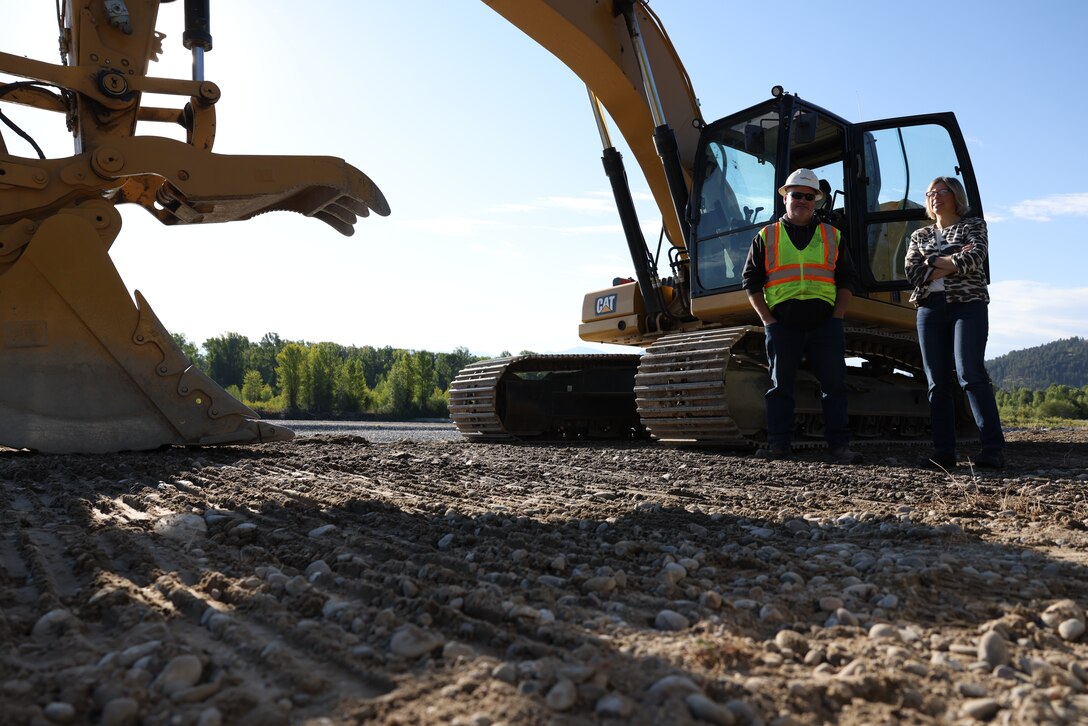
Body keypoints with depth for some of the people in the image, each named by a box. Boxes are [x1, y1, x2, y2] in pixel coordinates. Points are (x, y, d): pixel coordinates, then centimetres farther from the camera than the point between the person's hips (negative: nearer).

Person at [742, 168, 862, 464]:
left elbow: (848, 280, 14)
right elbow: (751, 281, 7)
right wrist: (768, 320, -2)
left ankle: (839, 447, 5)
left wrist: (837, 317, 1)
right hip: (782, 324, -1)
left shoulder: (832, 236, 16)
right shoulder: (767, 237, 11)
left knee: (834, 384, -1)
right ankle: (778, 445, 7)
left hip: (825, 323, 1)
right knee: (781, 385, 2)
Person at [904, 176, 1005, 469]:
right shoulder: (920, 236, 20)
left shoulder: (973, 225, 12)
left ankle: (993, 448, -16)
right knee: (937, 381, -1)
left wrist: (934, 264, -6)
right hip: (930, 309, 4)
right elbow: (911, 271, 3)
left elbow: (976, 256, -9)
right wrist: (951, 262, -6)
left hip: (968, 304, -4)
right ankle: (944, 452, 0)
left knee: (970, 373, -18)